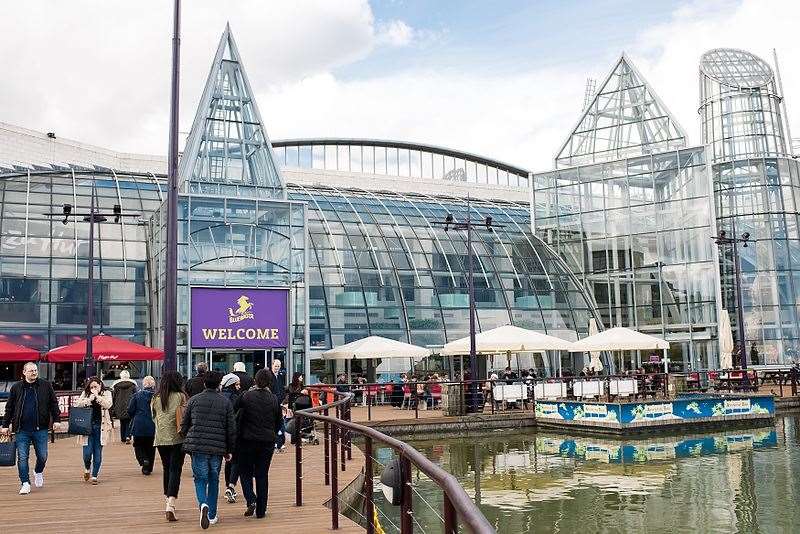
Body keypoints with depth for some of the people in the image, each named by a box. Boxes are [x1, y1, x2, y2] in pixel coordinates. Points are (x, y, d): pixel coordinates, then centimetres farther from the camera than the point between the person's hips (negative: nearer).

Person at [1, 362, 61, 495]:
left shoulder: (46, 386, 2)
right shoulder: (16, 387, 4)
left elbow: (53, 404, 6)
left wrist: (56, 420, -2)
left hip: (40, 429, 0)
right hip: (22, 430, 0)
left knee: (42, 456, 7)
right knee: (22, 458, 0)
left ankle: (38, 472, 36)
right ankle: (25, 483, 10)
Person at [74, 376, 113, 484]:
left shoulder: (106, 393, 7)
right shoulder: (85, 394, 9)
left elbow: (108, 405, -11)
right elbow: (77, 405, -4)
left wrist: (97, 396, -12)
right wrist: (90, 398, -14)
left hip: (100, 427, 0)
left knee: (98, 453, 3)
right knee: (87, 452, -5)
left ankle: (94, 476, 15)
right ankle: (87, 469, 25)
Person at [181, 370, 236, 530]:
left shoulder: (194, 400, 2)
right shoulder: (225, 402, 1)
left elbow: (184, 425, 7)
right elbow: (231, 429, 2)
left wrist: (188, 441, 23)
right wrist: (229, 450, 12)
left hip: (197, 446, -1)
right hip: (218, 448, 1)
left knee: (200, 479, 7)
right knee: (213, 480, 14)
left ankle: (203, 505, -20)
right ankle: (212, 515, 20)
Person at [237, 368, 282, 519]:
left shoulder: (246, 396, -10)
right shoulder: (273, 399, -1)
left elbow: (239, 417, -4)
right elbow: (279, 421, 7)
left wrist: (240, 433, 12)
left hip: (248, 440, -2)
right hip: (268, 442, 2)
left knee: (246, 472, 13)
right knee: (262, 475, 10)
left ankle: (251, 500, -8)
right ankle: (261, 510, 12)